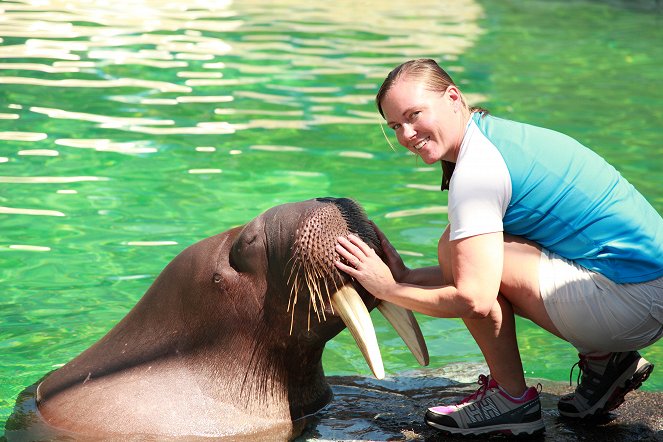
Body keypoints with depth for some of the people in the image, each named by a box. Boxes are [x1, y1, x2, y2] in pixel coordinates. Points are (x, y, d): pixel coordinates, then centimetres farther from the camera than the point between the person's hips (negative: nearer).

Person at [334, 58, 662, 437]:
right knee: (475, 256, 20)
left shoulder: (477, 168, -15)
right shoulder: (499, 135, 14)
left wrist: (389, 288, -8)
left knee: (457, 248, -12)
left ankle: (513, 398, -1)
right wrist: (408, 276, 12)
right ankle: (603, 358, 16)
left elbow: (473, 300, -22)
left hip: (631, 300, -10)